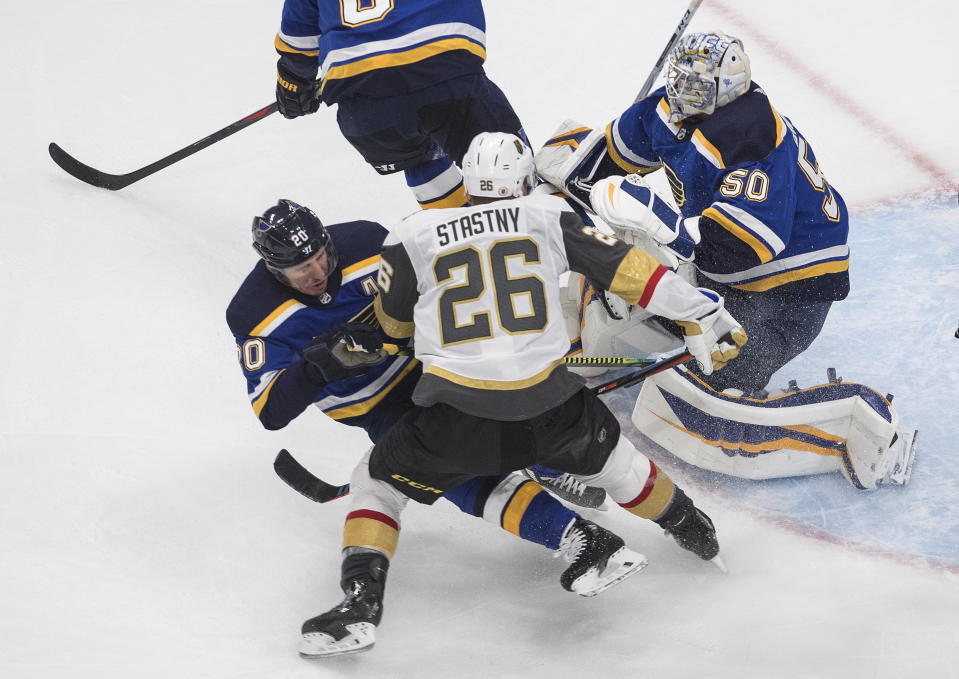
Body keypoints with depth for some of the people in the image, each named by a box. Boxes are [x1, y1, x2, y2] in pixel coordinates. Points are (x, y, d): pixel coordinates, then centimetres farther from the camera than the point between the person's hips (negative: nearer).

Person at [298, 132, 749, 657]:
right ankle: (688, 528, 48)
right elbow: (625, 268, 9)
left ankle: (361, 601, 4)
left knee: (376, 484, 20)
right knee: (607, 454, 32)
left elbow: (395, 322, 23)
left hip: (455, 410, -1)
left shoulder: (415, 234, 10)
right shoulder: (548, 216, 10)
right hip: (546, 408, 1)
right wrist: (701, 313, 15)